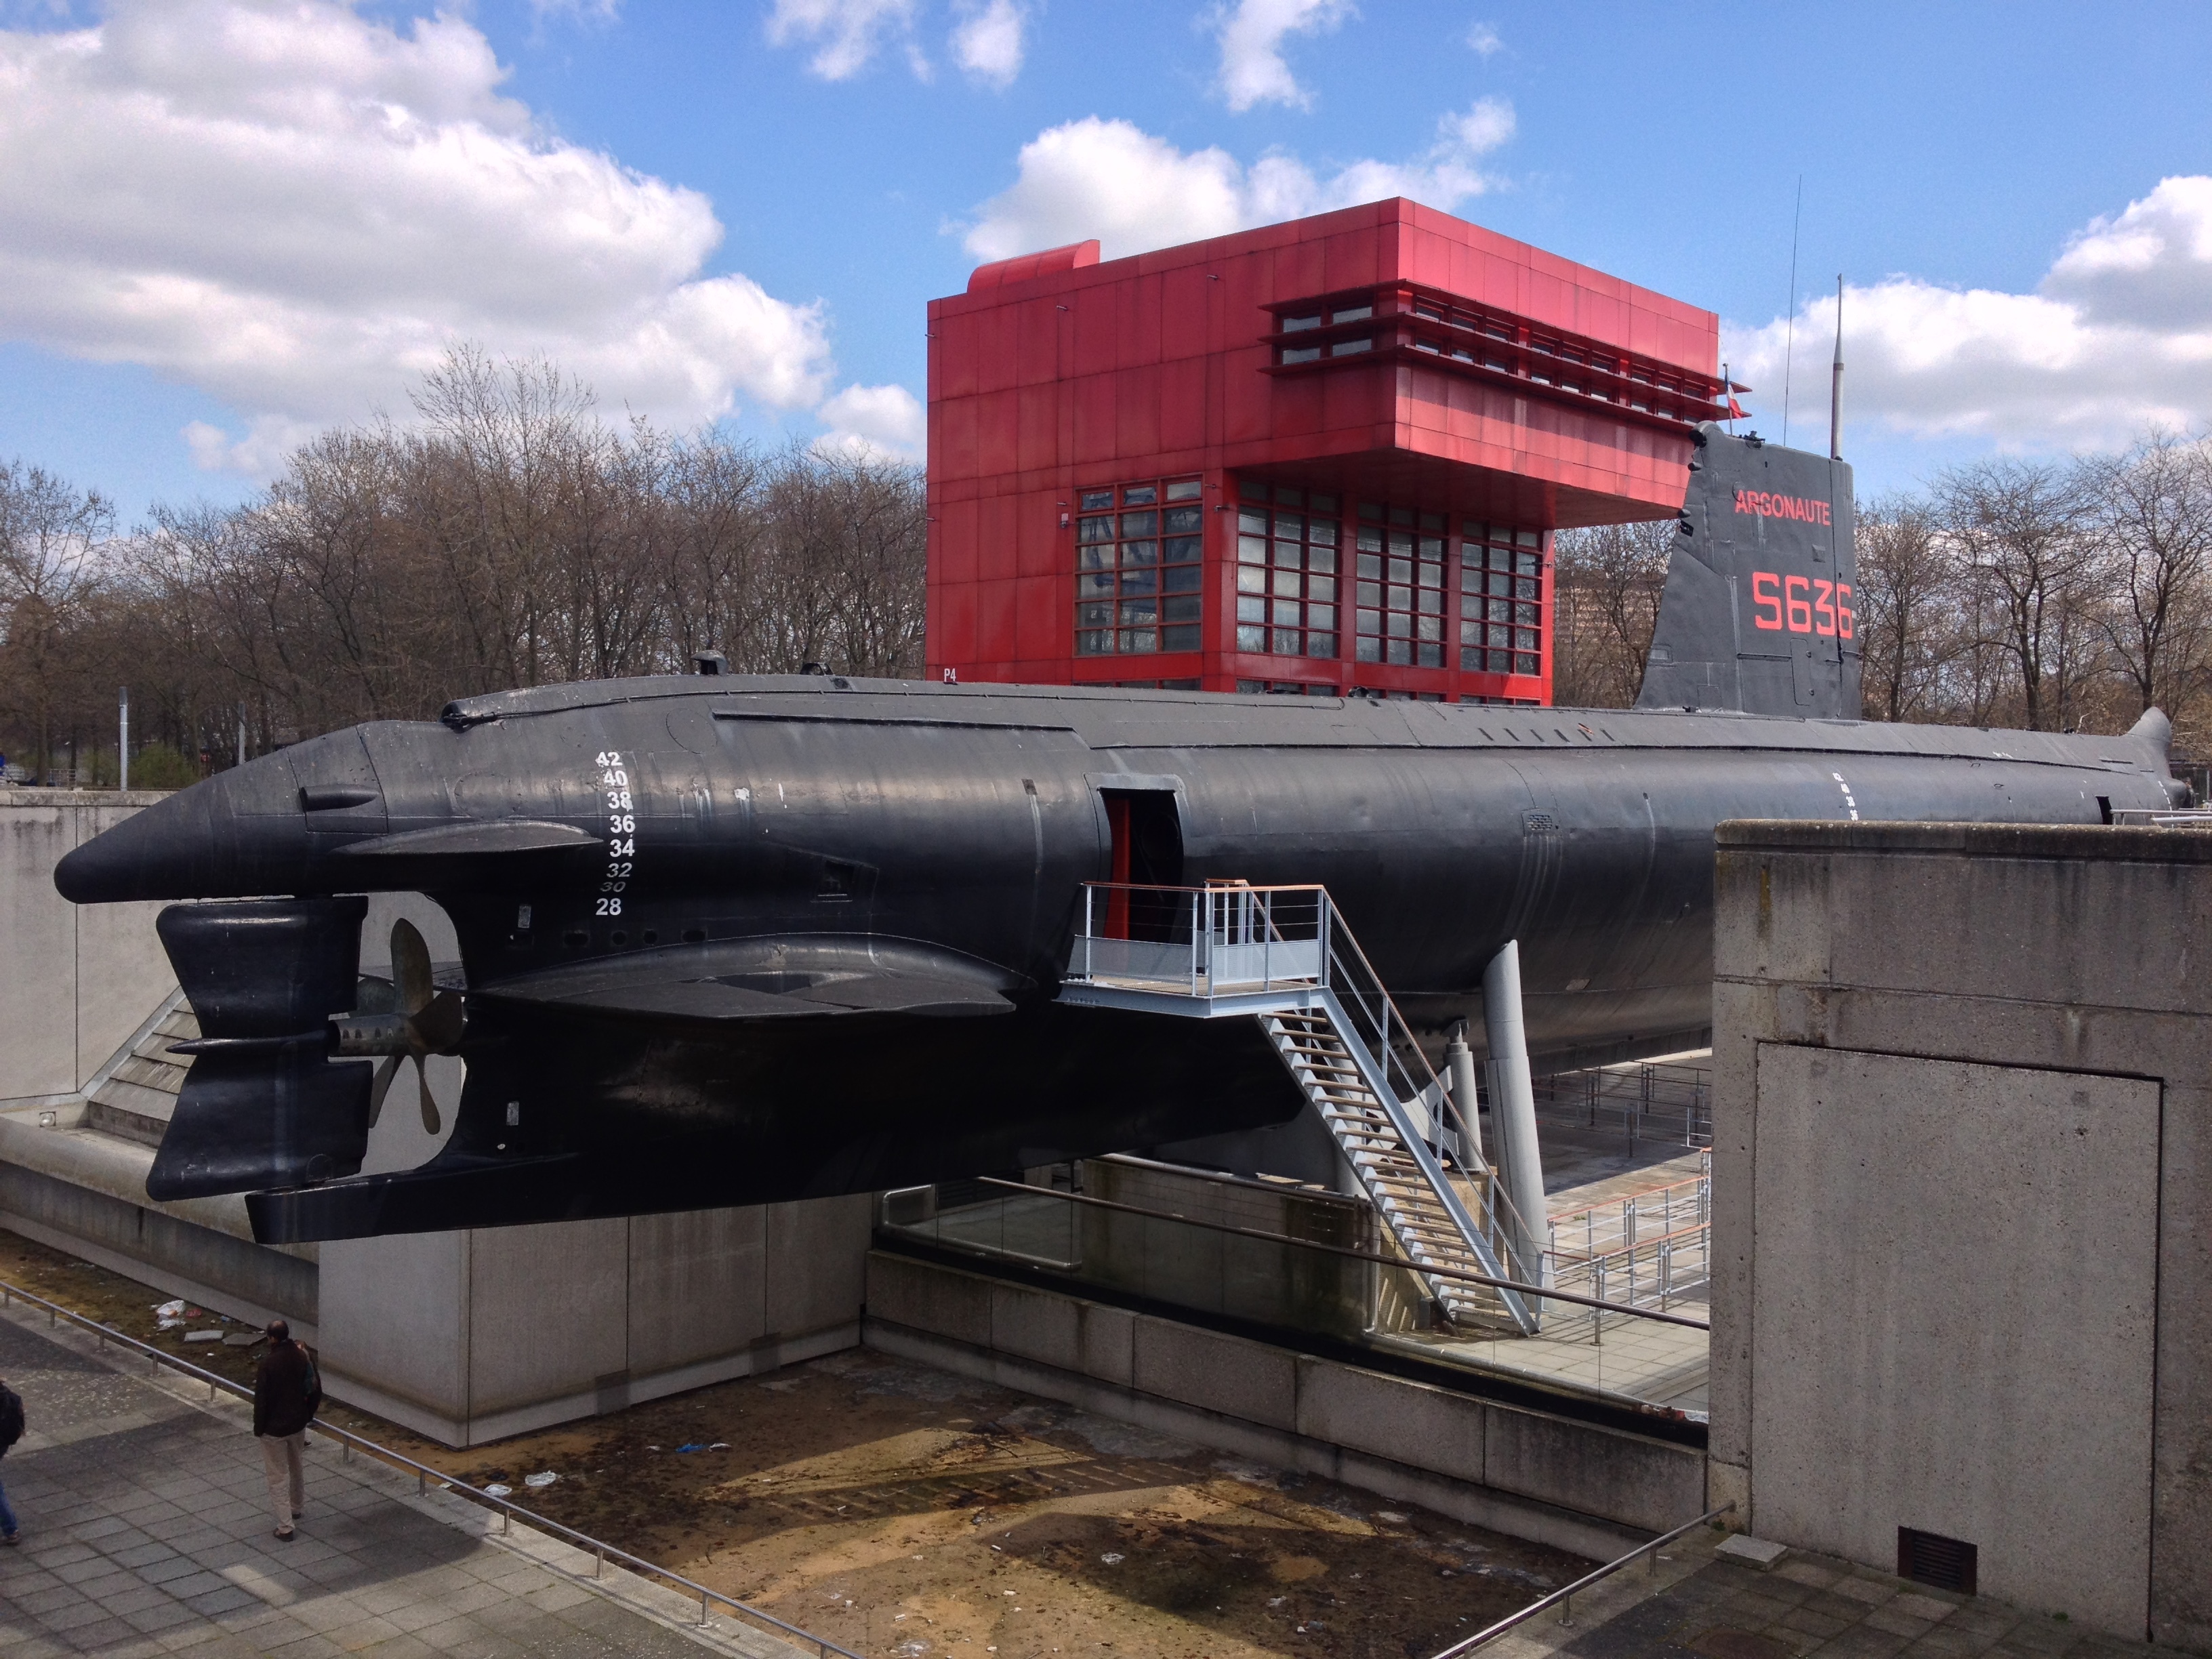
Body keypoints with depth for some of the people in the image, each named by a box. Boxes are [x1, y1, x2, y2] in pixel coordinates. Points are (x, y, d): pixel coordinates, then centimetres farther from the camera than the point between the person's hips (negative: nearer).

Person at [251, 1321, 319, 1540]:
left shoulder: (268, 1363, -24)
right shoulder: (303, 1357, -7)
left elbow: (261, 1399, -19)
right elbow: (316, 1390, 1)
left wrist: (258, 1428, -7)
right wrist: (308, 1415, 15)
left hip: (274, 1428, -6)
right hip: (298, 1423, 6)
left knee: (278, 1477, 4)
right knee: (296, 1467, 26)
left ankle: (285, 1526, 6)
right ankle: (296, 1507, 44)